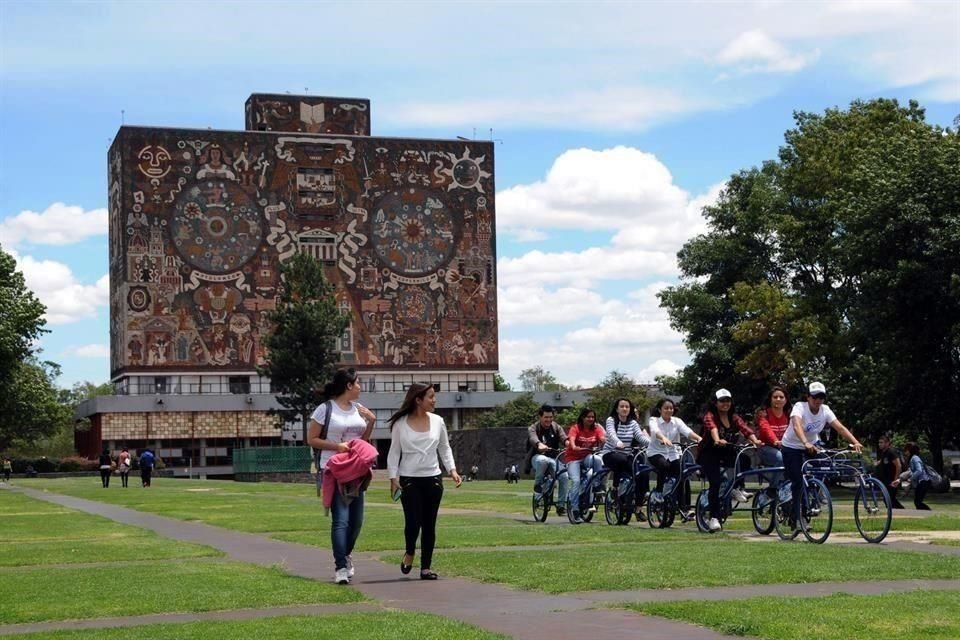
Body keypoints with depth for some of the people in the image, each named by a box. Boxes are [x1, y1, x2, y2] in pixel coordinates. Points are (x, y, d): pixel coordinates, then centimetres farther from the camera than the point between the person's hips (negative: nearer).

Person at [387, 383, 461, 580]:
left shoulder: (437, 422, 4)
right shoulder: (401, 423, -4)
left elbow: (445, 449, 12)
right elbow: (394, 452, 0)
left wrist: (452, 470, 0)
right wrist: (393, 477, -8)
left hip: (433, 479, 3)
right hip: (409, 479, -3)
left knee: (429, 524, 5)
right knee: (413, 522, -10)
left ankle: (426, 567, 14)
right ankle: (409, 553, 21)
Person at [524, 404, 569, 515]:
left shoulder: (556, 427, 4)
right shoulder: (533, 428, -6)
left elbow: (563, 437, -17)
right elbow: (533, 439, -29)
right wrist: (540, 445, -53)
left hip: (553, 458, 3)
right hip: (537, 457, -3)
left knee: (564, 476, -23)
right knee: (543, 460, -40)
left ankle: (561, 505, -9)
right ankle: (538, 484, -16)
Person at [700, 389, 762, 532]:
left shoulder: (734, 418, 1)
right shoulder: (710, 416, -13)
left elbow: (745, 428, -17)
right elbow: (713, 428, -35)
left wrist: (755, 440, -37)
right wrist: (718, 441, -57)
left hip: (726, 453, 5)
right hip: (709, 454, -4)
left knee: (744, 458, -25)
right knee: (716, 482, -19)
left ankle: (737, 488, -9)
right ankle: (714, 518, -13)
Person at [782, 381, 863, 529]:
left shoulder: (825, 410, -12)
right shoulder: (800, 407, -26)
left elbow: (840, 428, -22)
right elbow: (797, 426, -44)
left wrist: (855, 442, -38)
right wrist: (806, 443, -62)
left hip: (811, 447, 5)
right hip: (791, 447, -5)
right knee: (797, 482, -12)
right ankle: (795, 518, -4)